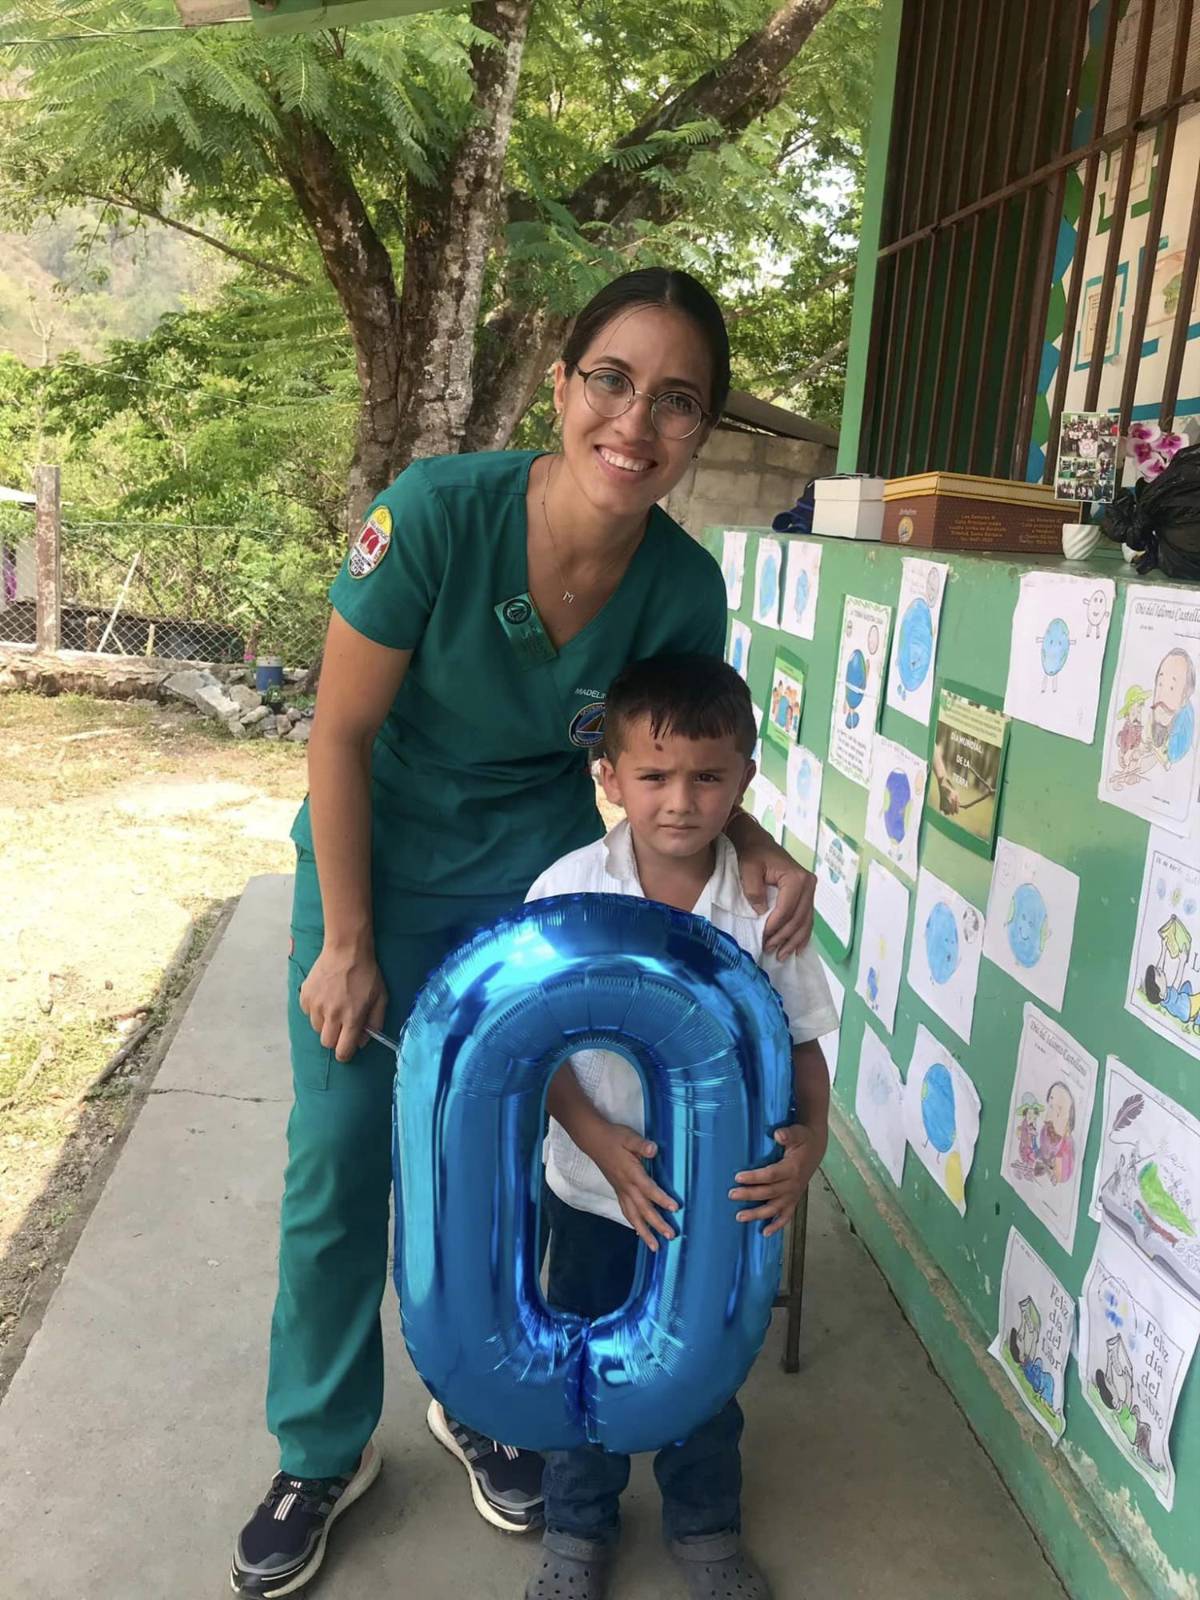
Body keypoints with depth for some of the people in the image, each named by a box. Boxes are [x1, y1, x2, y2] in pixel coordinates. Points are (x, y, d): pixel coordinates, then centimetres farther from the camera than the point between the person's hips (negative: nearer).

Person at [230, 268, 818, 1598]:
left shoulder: (685, 586, -16)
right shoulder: (436, 512, -26)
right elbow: (340, 733, -17)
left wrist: (750, 845, -18)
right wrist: (346, 945, -12)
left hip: (534, 877, 2)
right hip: (378, 865, -2)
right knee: (337, 1167, 7)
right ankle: (321, 1453, 32)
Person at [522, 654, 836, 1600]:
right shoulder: (568, 892, -19)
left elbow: (802, 1040, -6)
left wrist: (811, 1140, -22)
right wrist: (602, 1144, -22)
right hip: (597, 1189, -1)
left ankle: (705, 1522, 49)